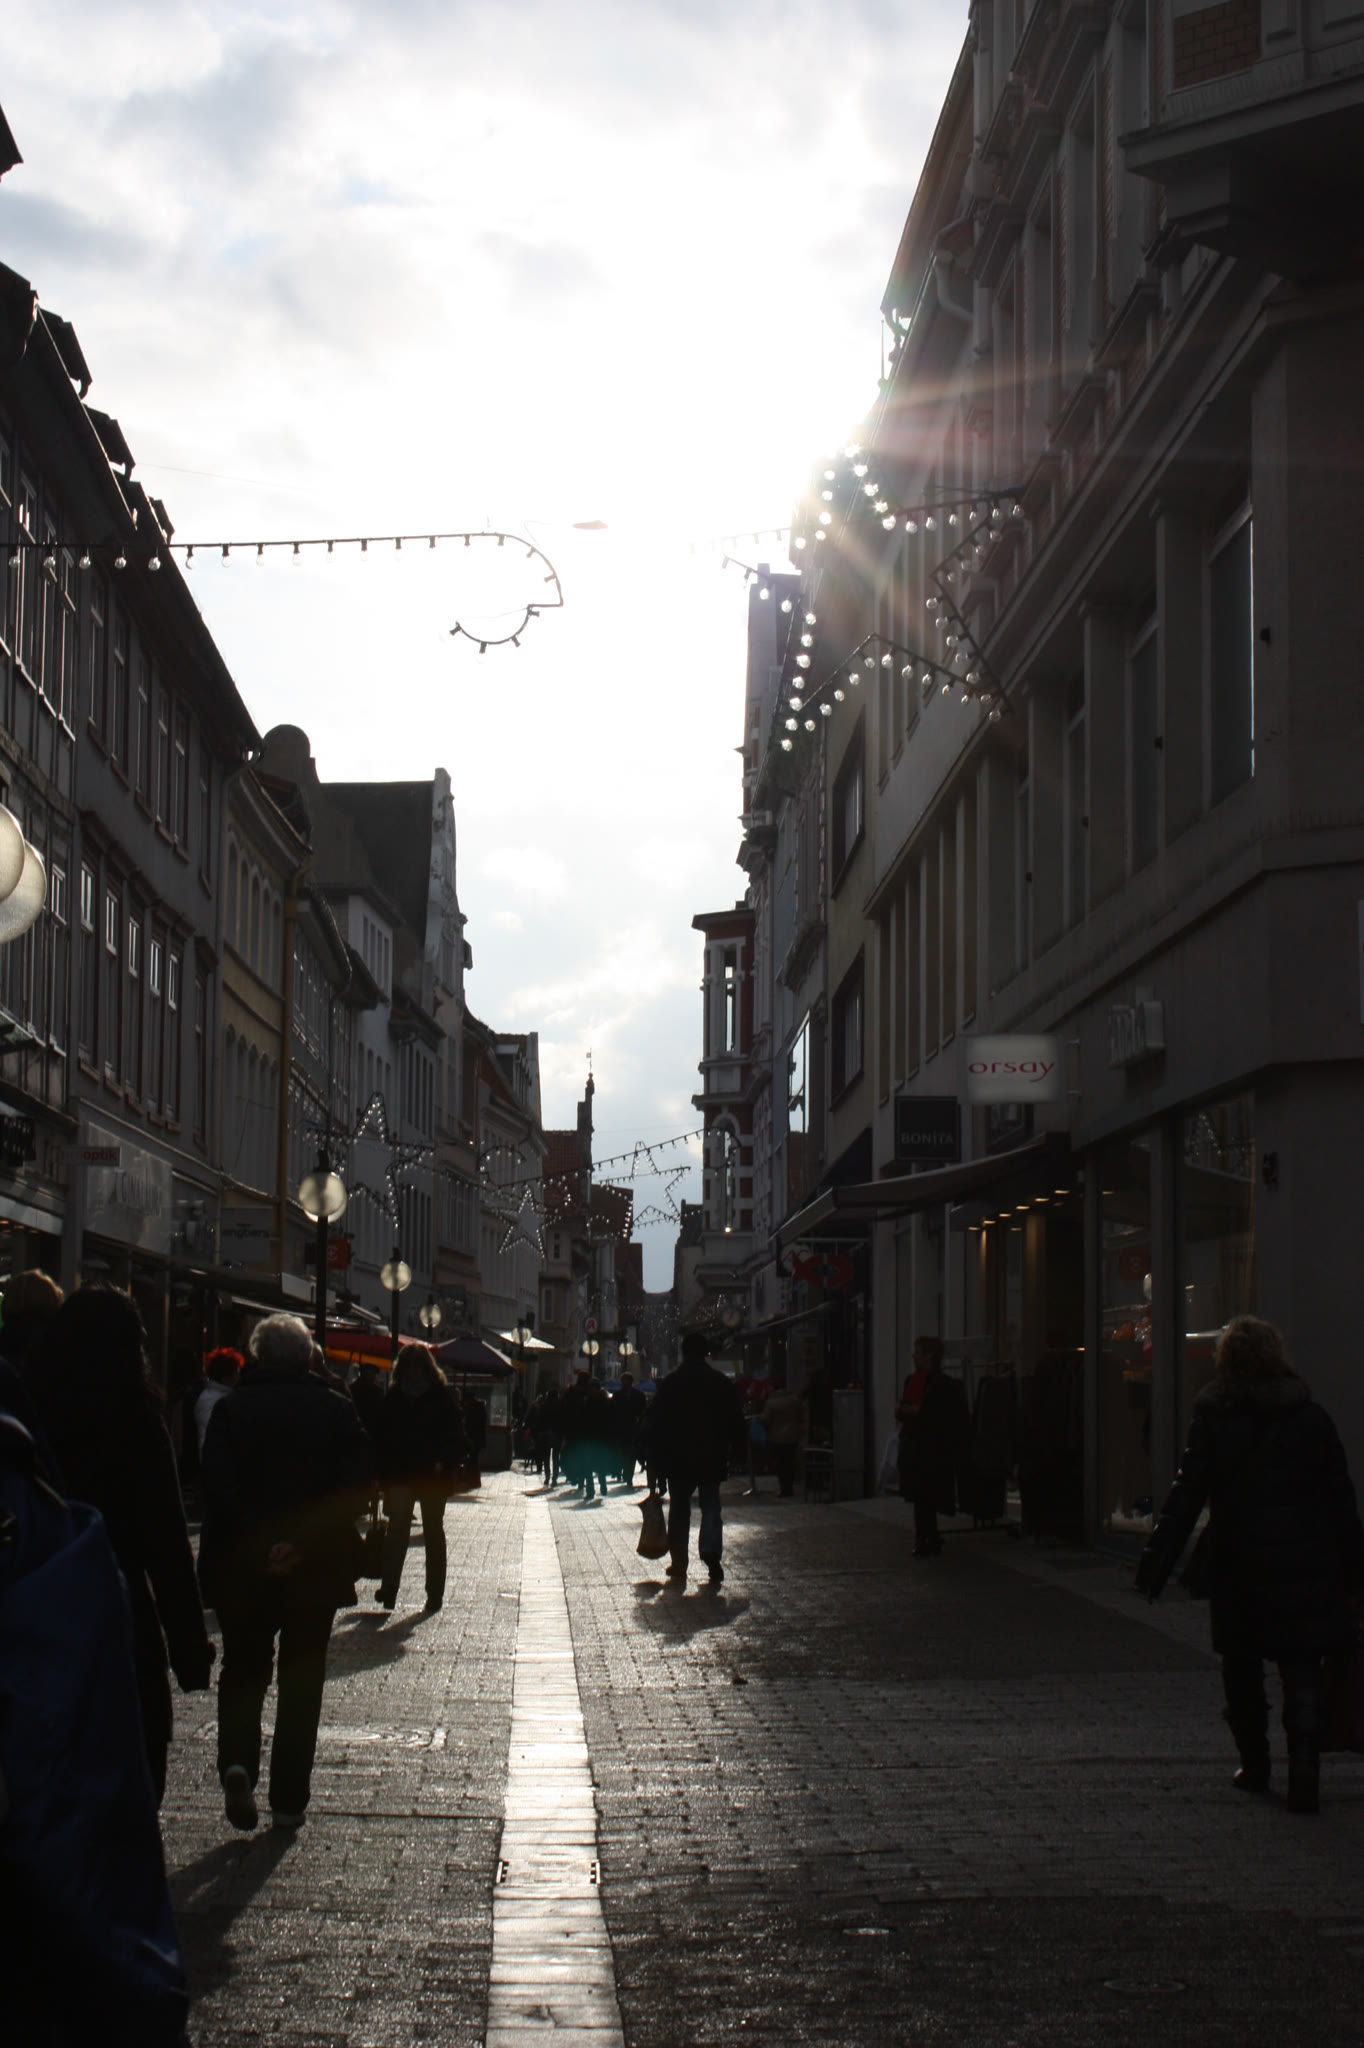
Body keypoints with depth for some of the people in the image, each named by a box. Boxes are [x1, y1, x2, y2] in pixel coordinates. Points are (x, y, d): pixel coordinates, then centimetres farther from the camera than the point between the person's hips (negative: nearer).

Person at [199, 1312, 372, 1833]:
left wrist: (260, 1541, -17)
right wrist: (309, 1541, -13)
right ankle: (289, 1799, 9)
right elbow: (357, 1486, -9)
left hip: (241, 1569, 0)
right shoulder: (336, 1409, -1)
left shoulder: (230, 1409, -1)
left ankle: (237, 1760, -9)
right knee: (301, 1678, 9)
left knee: (242, 1668, 15)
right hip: (316, 1569, 0)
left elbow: (218, 1487, -13)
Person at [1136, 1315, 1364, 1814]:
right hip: (1306, 1565, 1)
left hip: (1239, 1567, -1)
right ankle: (1304, 1771, -15)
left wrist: (1155, 1566, -2)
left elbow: (1186, 1498, -5)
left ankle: (1254, 1764, 24)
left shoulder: (1213, 1420, -3)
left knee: (1242, 1669, 17)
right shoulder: (1312, 1417, 2)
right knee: (1303, 1674, 0)